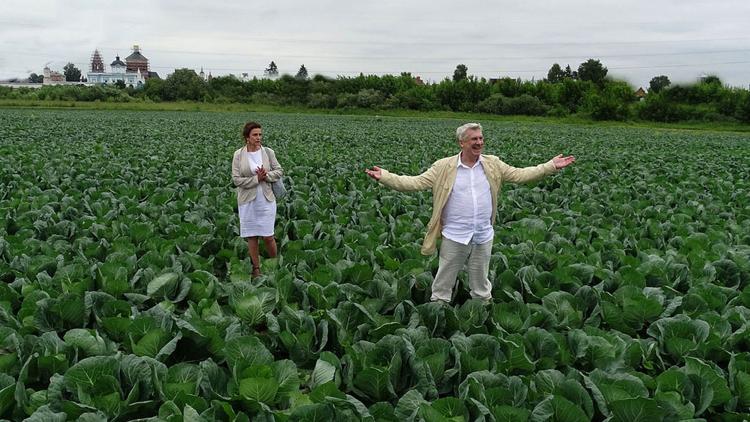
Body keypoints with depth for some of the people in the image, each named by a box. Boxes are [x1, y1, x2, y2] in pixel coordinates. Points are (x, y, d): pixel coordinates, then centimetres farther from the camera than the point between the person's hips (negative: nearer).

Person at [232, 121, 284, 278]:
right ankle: (256, 268, 19)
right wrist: (256, 178, -16)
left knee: (268, 235, 0)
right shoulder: (238, 155, -4)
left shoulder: (268, 152, 0)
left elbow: (279, 171, 4)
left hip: (266, 199, 0)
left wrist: (266, 176, -15)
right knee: (251, 236, 6)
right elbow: (236, 179, -8)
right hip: (248, 200, 0)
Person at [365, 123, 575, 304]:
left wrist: (551, 166, 0)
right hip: (454, 237, -3)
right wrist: (384, 176, -23)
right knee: (443, 284, 8)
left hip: (484, 237, 3)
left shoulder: (493, 164, 3)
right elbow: (416, 182, -12)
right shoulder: (444, 167, -7)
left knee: (481, 285, 20)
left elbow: (520, 175, 5)